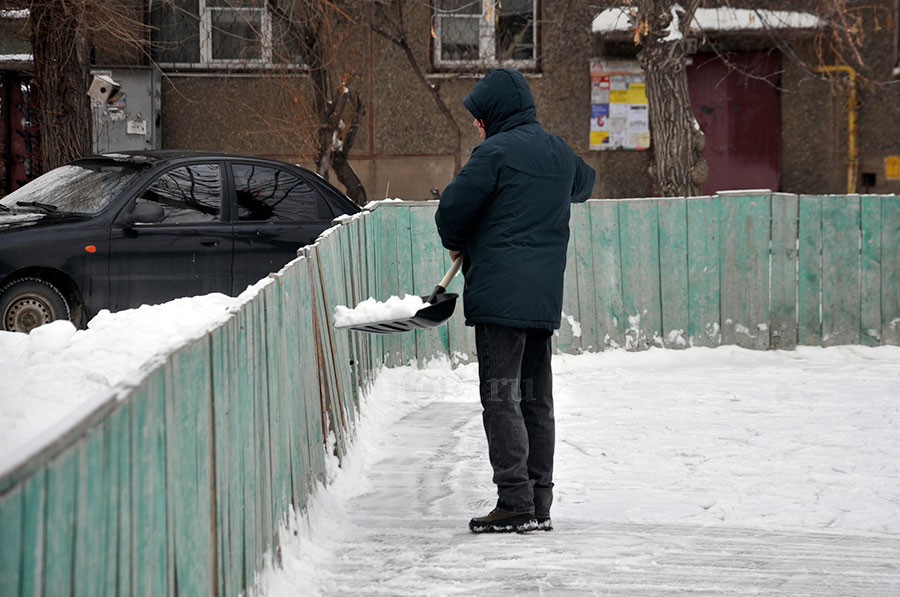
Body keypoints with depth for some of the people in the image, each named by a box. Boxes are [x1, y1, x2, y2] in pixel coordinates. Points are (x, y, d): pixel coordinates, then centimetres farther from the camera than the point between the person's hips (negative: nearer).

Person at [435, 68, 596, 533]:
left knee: (501, 398, -6)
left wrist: (457, 245, 11)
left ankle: (515, 502, -10)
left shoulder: (496, 151, -10)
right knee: (537, 399, 11)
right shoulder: (559, 153, 14)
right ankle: (539, 503, 14)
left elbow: (452, 208, -9)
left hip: (501, 295, -8)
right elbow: (583, 183, 37)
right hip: (545, 297, 8)